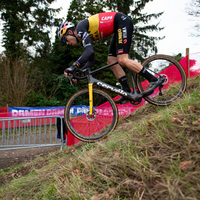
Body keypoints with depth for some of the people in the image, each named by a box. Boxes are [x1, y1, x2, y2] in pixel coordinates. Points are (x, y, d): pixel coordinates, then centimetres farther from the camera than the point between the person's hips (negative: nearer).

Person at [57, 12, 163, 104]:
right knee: (111, 61, 2)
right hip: (119, 27, 10)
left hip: (123, 21, -10)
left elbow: (90, 51, -27)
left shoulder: (80, 27, -12)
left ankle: (154, 80, -14)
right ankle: (128, 93, 2)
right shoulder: (84, 36, 14)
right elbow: (91, 61, 14)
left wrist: (73, 66, -27)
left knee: (122, 60, -19)